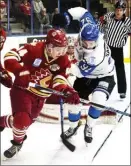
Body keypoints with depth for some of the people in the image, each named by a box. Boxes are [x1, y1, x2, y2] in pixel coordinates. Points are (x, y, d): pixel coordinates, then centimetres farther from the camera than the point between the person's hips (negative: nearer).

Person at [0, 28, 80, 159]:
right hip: (22, 90, -6)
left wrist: (68, 91, -33)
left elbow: (60, 79, -13)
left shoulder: (62, 61, -7)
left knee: (27, 120, 17)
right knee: (22, 120, -21)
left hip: (40, 96, 6)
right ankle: (18, 142, 14)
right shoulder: (34, 49, -22)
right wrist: (21, 72, -38)